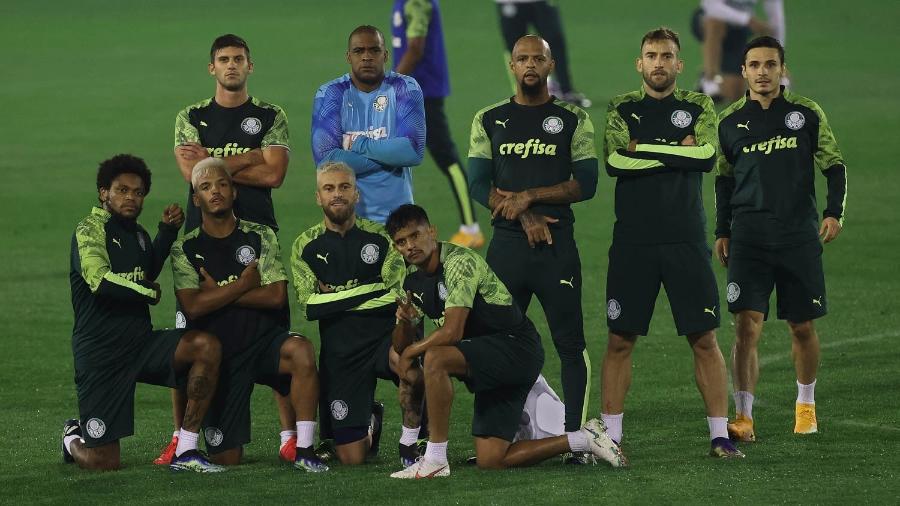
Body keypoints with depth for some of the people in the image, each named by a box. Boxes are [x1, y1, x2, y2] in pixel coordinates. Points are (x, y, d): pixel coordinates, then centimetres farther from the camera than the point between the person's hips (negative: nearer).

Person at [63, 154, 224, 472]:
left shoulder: (138, 234, 14)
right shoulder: (90, 229, -10)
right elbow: (100, 281, -24)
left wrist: (168, 231, 16)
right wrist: (150, 293, -8)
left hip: (141, 344, 7)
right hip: (100, 350, -7)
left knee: (207, 346, -23)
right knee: (104, 464, -7)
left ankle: (186, 452, -17)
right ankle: (73, 438, 33)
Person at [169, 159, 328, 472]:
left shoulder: (260, 237, 3)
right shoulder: (185, 249, 2)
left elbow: (276, 296, -9)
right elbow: (193, 306, -13)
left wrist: (218, 293, -11)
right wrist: (244, 284, -10)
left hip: (263, 340, 0)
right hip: (218, 350, 0)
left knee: (302, 352, -38)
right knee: (226, 459, -4)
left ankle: (303, 449, -29)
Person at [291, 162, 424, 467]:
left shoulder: (380, 238, 6)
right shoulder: (306, 247, 9)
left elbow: (397, 296, -4)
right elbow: (309, 307, -2)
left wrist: (336, 296, -10)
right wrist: (371, 292, -4)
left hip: (384, 335, -1)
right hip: (340, 348, 1)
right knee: (350, 458, -4)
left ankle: (409, 444, -16)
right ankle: (371, 426, 34)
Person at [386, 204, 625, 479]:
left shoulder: (459, 261, -17)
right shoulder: (413, 280, 10)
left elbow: (452, 332, -25)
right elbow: (402, 347, 11)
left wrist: (412, 352, -11)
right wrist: (404, 321, -10)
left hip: (515, 346, -9)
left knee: (435, 359, -33)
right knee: (490, 461, 1)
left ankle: (435, 461, -27)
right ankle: (585, 439, 14)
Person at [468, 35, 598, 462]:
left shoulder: (573, 120, 5)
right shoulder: (489, 121, 9)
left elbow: (586, 184, -3)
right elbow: (478, 185, 3)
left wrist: (529, 196, -11)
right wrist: (524, 216, -9)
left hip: (557, 245, -2)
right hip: (507, 245, 2)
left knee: (570, 343, -3)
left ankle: (576, 432, -1)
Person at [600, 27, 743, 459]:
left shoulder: (697, 107, 7)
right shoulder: (622, 109, 8)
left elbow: (708, 156, -11)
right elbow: (615, 161, -10)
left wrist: (643, 149, -11)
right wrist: (678, 152, -10)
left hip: (686, 241, 0)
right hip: (633, 241, 0)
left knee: (705, 339, -1)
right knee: (620, 340, 1)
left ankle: (719, 435, 4)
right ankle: (610, 436, 7)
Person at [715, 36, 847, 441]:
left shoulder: (807, 114, 2)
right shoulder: (730, 121, 6)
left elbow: (834, 165, 7)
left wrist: (834, 213, -6)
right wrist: (722, 232, 13)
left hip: (800, 236, 0)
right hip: (749, 237, 0)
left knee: (802, 327, 8)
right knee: (747, 324, -11)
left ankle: (806, 405, 29)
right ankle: (743, 418, -11)